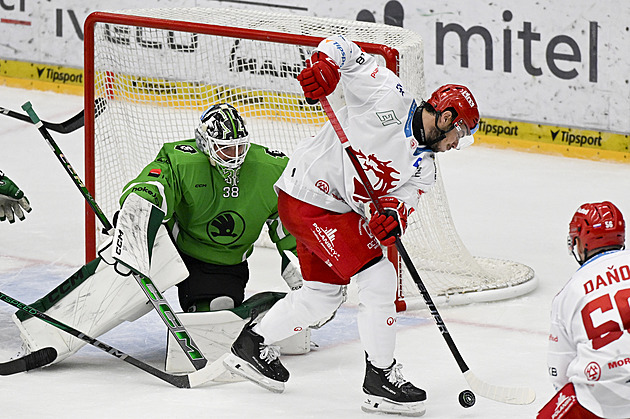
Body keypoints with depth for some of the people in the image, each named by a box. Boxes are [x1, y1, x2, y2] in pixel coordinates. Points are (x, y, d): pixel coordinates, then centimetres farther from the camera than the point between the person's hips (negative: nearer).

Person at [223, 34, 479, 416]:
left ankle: (253, 344, 38)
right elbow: (344, 48, -13)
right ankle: (381, 378, -2)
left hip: (341, 210, 10)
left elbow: (403, 202, -3)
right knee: (379, 280, -11)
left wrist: (390, 218, -26)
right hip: (308, 196, -10)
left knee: (324, 293, 20)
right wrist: (325, 65, -34)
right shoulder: (391, 97, -13)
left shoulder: (424, 168, 9)